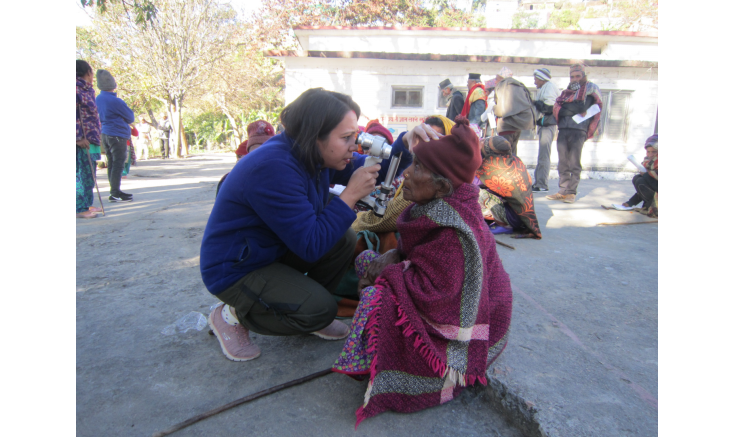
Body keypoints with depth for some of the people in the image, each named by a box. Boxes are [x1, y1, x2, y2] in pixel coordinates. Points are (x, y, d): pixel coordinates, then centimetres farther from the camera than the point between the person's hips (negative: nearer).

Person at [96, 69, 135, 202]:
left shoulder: (98, 99, 8)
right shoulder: (115, 101, -16)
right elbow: (131, 118, -6)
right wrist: (123, 120, 13)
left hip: (105, 135, 8)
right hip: (117, 135, -8)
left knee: (111, 163, 13)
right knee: (118, 164, -5)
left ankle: (114, 191, 21)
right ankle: (115, 193, -5)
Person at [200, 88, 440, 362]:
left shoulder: (314, 155, -5)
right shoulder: (274, 168, -33)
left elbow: (371, 171, 3)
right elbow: (311, 246, -31)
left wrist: (405, 142, -14)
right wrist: (351, 194, -29)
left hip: (275, 250, 9)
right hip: (234, 270, -8)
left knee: (345, 239, -5)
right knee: (320, 310, -20)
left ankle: (309, 313, 12)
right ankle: (232, 316, 2)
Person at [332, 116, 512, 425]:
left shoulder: (452, 232, -32)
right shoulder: (437, 207, -4)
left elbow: (435, 292, -31)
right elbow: (414, 250, 9)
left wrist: (387, 270, -19)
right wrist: (392, 257, -10)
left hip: (455, 325, -9)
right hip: (445, 297, 9)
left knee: (376, 299, -25)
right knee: (366, 258, 5)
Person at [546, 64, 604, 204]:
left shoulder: (590, 88, 10)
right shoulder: (566, 92, 24)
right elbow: (557, 108, 10)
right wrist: (575, 111, -3)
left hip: (578, 130, -5)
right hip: (563, 129, 5)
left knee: (574, 163, -6)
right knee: (563, 163, 5)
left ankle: (571, 192, -2)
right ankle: (563, 191, 10)